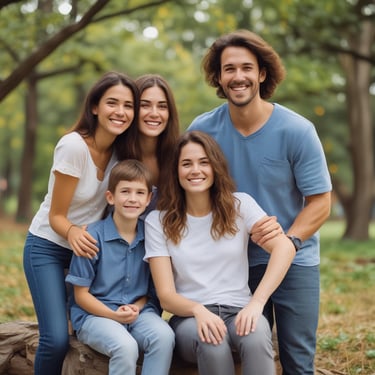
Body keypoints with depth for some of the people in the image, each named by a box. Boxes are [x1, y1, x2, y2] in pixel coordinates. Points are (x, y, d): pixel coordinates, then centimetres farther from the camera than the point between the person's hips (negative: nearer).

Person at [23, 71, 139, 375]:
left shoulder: (122, 150, -6)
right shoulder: (74, 146, -24)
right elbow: (56, 215, -19)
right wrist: (73, 233, -39)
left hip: (89, 244, 6)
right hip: (48, 247, -6)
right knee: (57, 339, -17)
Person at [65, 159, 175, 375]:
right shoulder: (93, 236, -10)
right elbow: (81, 294, -5)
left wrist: (137, 306, -8)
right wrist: (114, 315, -18)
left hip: (139, 311, 3)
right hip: (96, 313, -3)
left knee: (164, 336, -28)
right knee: (125, 346, -33)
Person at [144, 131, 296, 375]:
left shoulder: (240, 205, 4)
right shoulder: (158, 221, 2)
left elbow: (284, 247, -13)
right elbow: (166, 296, -3)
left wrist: (257, 302, -25)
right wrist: (199, 310, -25)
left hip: (238, 311, 1)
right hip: (190, 317, 0)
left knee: (256, 336, -35)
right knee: (212, 343, -36)